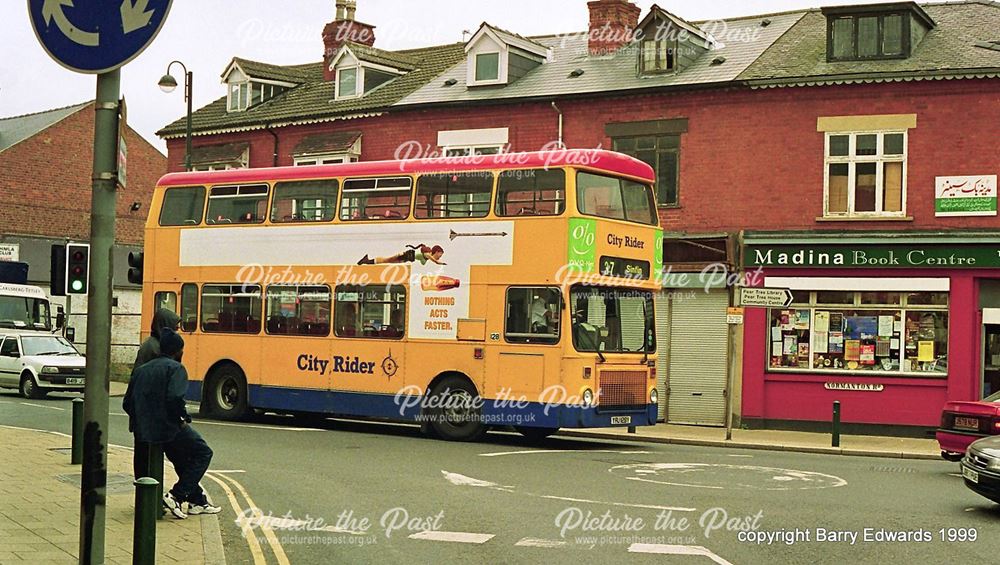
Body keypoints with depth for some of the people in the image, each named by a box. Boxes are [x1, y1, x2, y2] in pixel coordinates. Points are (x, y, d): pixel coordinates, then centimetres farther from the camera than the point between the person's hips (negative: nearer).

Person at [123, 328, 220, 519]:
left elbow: (127, 403, 13)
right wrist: (183, 418, -10)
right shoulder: (176, 368, -8)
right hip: (169, 428, -8)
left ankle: (197, 502, 28)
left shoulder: (141, 370, 15)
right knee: (203, 453, 10)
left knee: (183, 460, 25)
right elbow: (174, 397, -24)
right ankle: (177, 496, 0)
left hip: (145, 431, 8)